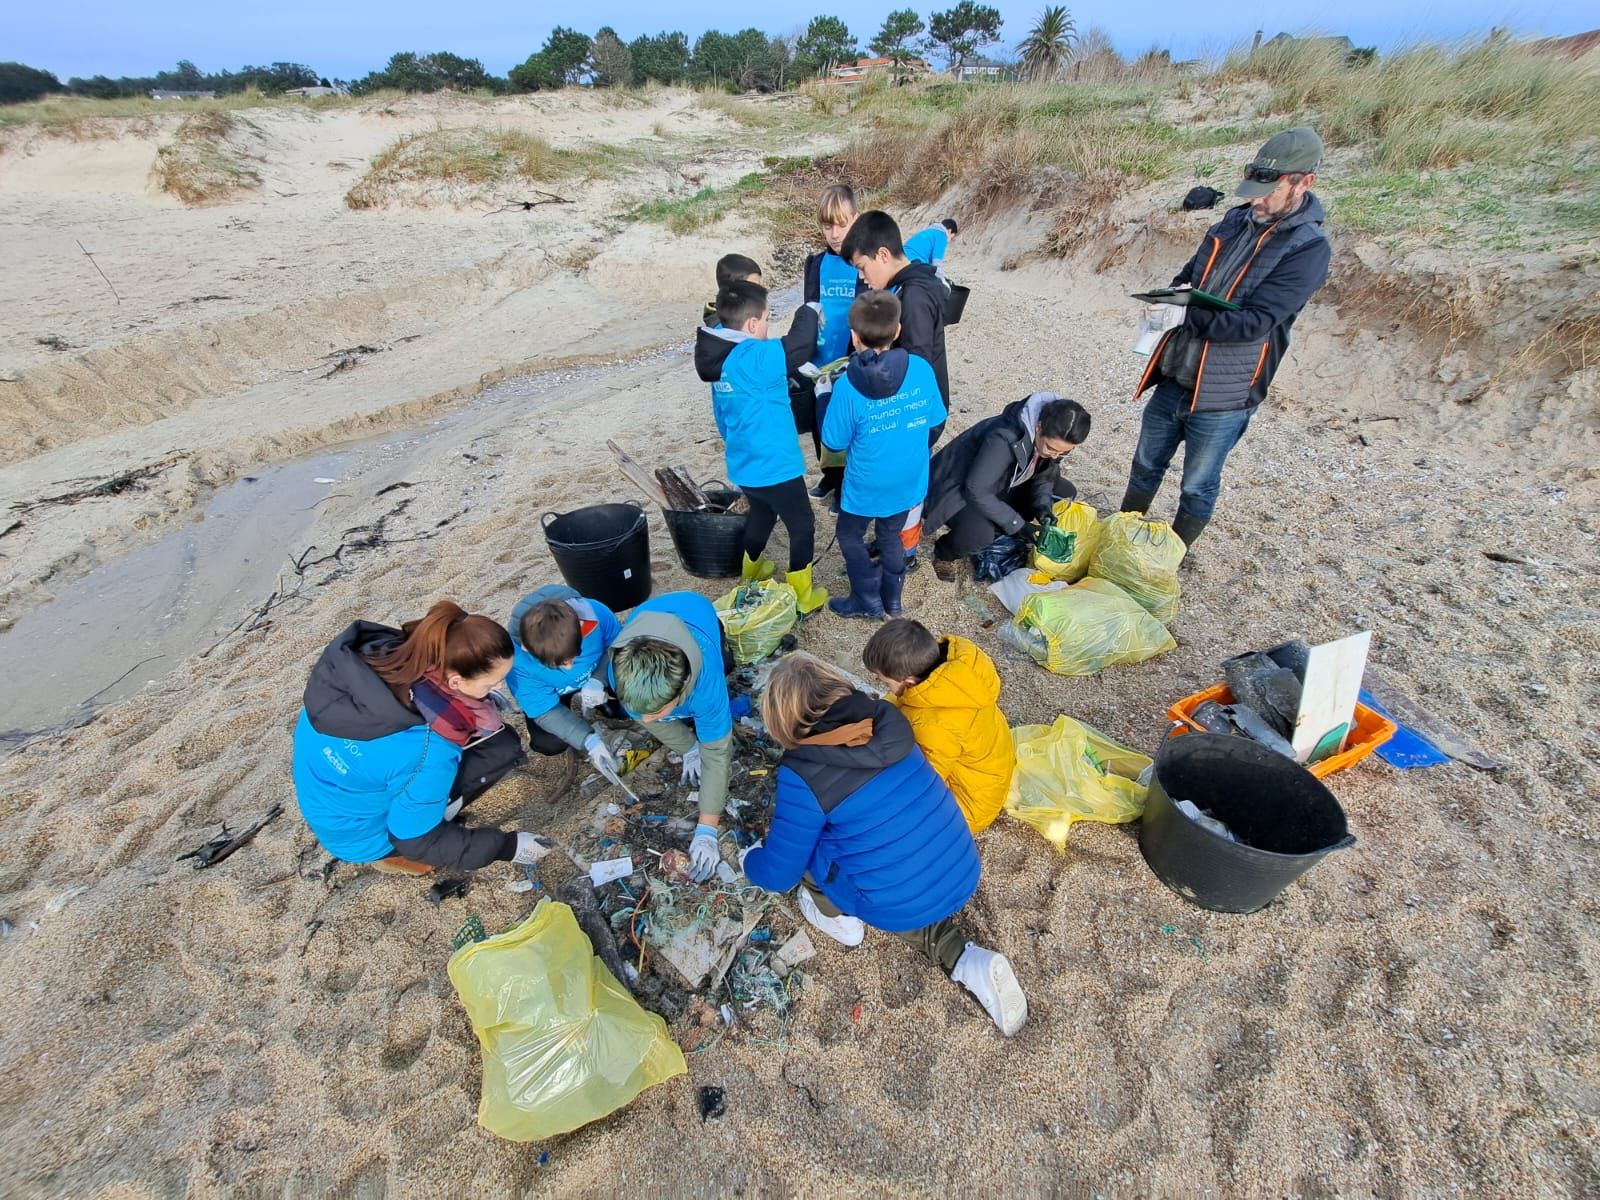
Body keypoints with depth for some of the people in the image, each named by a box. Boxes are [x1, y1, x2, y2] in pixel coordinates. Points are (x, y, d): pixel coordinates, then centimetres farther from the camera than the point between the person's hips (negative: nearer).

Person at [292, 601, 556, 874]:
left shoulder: (383, 654, -22)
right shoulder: (428, 752, -38)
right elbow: (416, 841, -21)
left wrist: (481, 701, 2)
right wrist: (507, 847, -13)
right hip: (357, 833, -5)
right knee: (501, 747, -14)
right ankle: (392, 854, 2)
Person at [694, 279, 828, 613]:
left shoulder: (721, 357, 3)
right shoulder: (756, 359, -25)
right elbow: (799, 344, -19)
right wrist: (810, 309, 2)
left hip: (743, 464, 8)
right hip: (774, 466, -8)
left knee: (760, 515, 30)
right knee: (802, 525, 10)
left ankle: (750, 575, 47)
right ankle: (801, 597, 21)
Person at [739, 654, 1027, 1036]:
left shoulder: (802, 775, -17)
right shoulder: (887, 721, -1)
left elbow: (778, 874, -5)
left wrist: (749, 860, 18)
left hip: (901, 909, -5)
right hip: (963, 879, 6)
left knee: (797, 827, 6)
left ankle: (840, 918, 24)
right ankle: (964, 958, 17)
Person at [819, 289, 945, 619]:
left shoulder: (847, 386, -24)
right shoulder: (921, 369, -14)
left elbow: (834, 442, -13)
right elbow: (936, 424, -2)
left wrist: (824, 398, 2)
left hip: (866, 486, -4)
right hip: (909, 481, 4)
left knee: (850, 537, 22)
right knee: (891, 535, 27)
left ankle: (869, 601, 30)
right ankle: (892, 597, 41)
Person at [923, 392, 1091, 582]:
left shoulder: (1054, 436, -12)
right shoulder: (1005, 439, -36)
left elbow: (1044, 474, 4)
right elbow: (977, 491, -33)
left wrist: (1043, 507, -16)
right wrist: (1017, 525, -29)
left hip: (1001, 486, 8)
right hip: (960, 489, -8)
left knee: (1065, 492, 1)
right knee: (979, 535, -37)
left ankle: (1000, 531, 12)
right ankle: (944, 552, -2)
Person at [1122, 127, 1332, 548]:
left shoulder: (1309, 249, -13)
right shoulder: (1237, 219, 6)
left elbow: (1254, 322, -21)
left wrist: (1185, 314, -24)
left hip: (1222, 396, -6)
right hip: (1172, 380, 6)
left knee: (1197, 486, 9)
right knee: (1146, 465, 19)